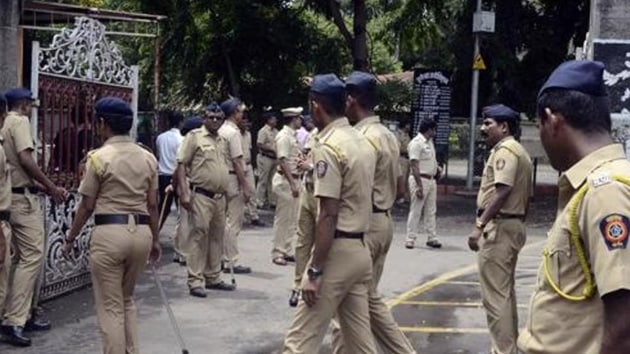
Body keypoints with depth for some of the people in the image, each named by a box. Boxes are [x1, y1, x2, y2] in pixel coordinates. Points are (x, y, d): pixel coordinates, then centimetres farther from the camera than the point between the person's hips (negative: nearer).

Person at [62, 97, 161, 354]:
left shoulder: (99, 158, -7)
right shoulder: (148, 158, 7)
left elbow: (87, 206, -4)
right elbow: (152, 205, 10)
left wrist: (70, 239, 7)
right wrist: (156, 240, 19)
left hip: (109, 232, -5)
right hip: (141, 232, 5)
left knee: (110, 306, 5)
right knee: (126, 300, 22)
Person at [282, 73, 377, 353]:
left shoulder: (328, 147, -15)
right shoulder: (363, 142, 12)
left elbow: (328, 215, -20)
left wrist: (315, 270, -18)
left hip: (338, 252, -9)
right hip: (361, 251, 9)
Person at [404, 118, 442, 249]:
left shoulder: (429, 142, 14)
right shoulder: (417, 143, -15)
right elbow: (414, 166, -20)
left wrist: (437, 168, 9)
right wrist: (419, 186, -24)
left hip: (431, 180, 9)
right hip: (420, 179, -9)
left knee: (430, 211, 11)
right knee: (415, 211, -3)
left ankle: (431, 238, 16)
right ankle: (410, 239, 3)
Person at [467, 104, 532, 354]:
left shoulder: (505, 151, -13)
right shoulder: (519, 152, 19)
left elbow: (502, 192, -25)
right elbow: (526, 196, 20)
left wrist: (479, 225, -27)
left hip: (499, 227, -11)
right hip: (514, 225, 11)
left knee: (495, 295, -8)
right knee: (505, 292, 17)